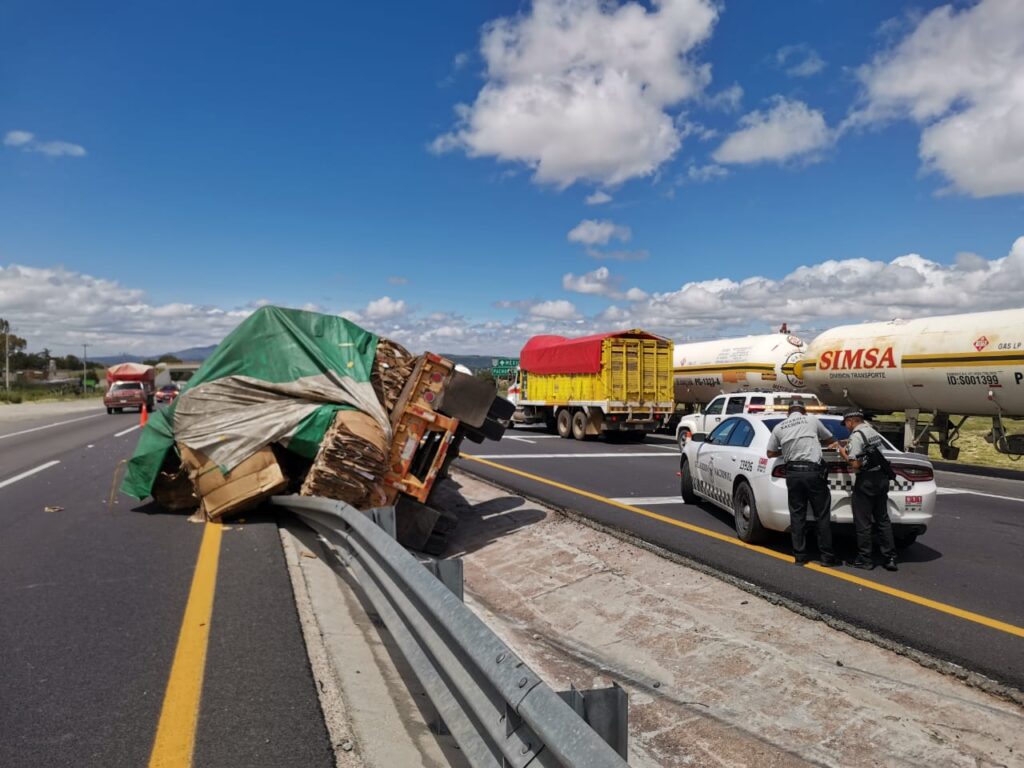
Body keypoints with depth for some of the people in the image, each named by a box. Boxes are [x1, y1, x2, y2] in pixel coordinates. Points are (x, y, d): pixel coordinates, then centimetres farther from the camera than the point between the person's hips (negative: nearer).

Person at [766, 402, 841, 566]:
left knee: (797, 515, 9)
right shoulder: (811, 420, 7)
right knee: (822, 515, 4)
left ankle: (800, 555, 11)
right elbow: (831, 440, 22)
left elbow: (770, 453, 17)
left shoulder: (779, 427, 12)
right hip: (812, 471, -2)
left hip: (792, 473, 3)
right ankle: (827, 556, 6)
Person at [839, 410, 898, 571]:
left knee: (863, 522, 1)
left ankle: (865, 559, 6)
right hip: (882, 477, 8)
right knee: (883, 519, 13)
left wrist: (844, 454, -2)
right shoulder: (873, 431, 12)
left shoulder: (856, 435, -14)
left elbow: (855, 464, -19)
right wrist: (847, 446, 22)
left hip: (867, 480, -8)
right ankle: (890, 558, 12)